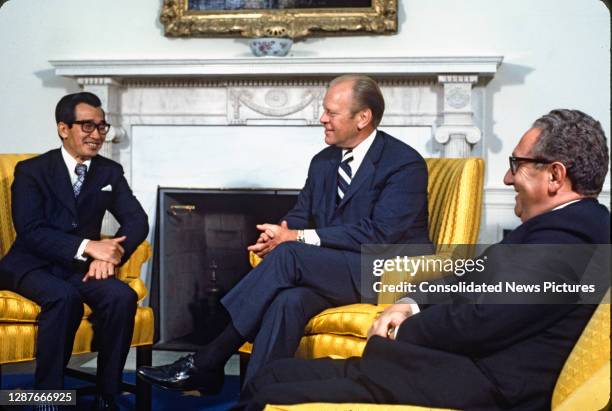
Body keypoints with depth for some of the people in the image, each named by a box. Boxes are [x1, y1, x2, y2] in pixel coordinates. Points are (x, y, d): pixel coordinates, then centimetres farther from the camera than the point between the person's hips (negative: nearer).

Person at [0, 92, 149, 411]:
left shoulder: (110, 172, 9)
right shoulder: (31, 171, -3)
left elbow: (137, 220, -1)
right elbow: (30, 231, -15)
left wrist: (110, 254, -22)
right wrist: (87, 246, -29)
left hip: (81, 267, 3)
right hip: (33, 265, -3)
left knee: (122, 297, -27)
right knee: (64, 297, -36)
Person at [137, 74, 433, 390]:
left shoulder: (406, 163, -9)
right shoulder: (323, 162, 14)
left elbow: (380, 234, -19)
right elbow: (298, 217, 14)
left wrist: (298, 238, -21)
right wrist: (280, 233, -13)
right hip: (330, 271, 6)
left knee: (289, 256, -27)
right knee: (289, 300, -30)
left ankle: (207, 362, -21)